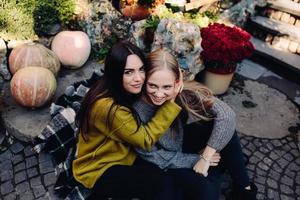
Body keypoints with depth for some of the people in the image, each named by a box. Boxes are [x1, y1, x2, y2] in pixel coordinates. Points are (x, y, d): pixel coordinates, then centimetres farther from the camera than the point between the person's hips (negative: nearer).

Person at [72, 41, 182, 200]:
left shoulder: (124, 91, -5)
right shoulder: (108, 107, -31)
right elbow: (146, 140, -21)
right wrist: (170, 102, -23)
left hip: (122, 155, 8)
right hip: (98, 170, -8)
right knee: (162, 184, -20)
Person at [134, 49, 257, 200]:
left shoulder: (183, 92, -25)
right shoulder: (137, 111, -30)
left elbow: (226, 115, -28)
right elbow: (153, 156, -21)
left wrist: (205, 157, -30)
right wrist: (195, 159, -19)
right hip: (164, 164, -3)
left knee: (223, 124, -21)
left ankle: (244, 188, -3)